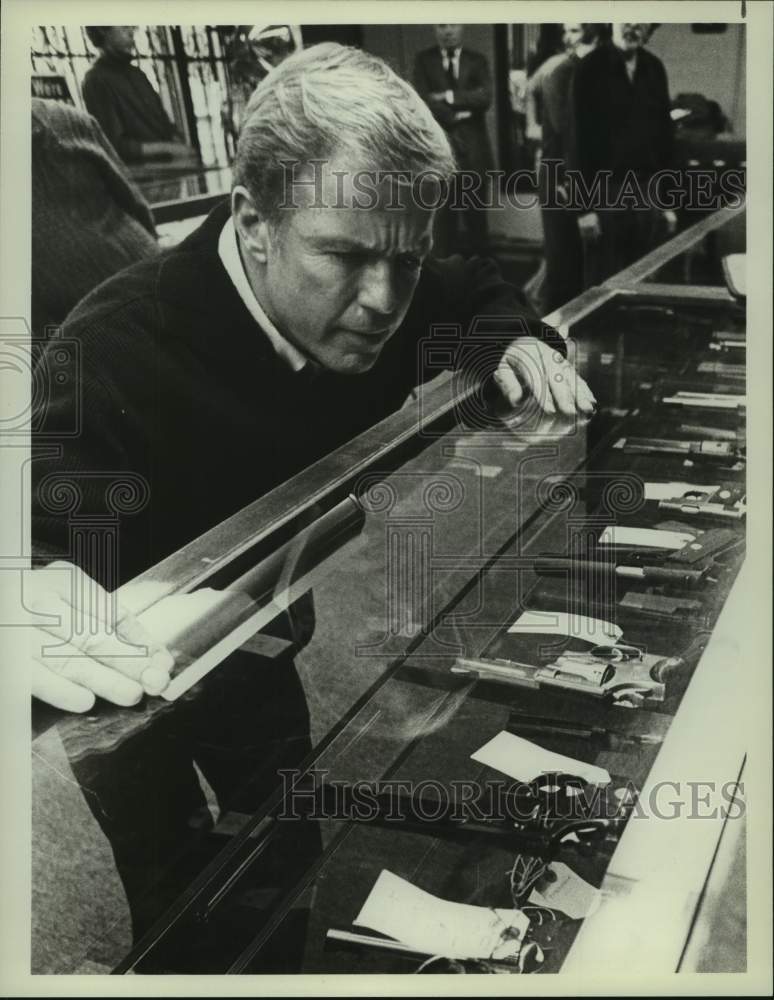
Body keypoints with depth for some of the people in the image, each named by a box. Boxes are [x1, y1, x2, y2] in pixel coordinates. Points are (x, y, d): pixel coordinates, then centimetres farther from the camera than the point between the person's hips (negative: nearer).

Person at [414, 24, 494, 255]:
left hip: (473, 144, 1)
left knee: (476, 208, 4)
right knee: (443, 208, 3)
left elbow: (485, 96, -6)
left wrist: (449, 97, -12)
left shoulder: (477, 60, 9)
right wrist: (455, 116, -11)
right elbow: (424, 99, -6)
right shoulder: (424, 60, 7)